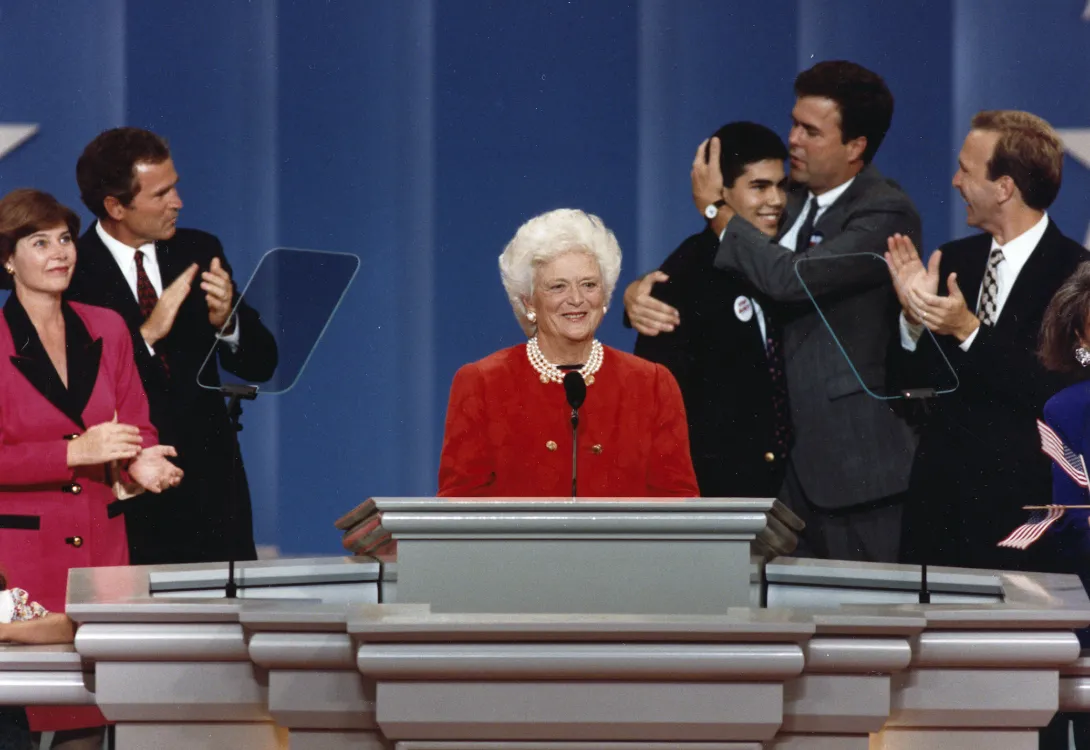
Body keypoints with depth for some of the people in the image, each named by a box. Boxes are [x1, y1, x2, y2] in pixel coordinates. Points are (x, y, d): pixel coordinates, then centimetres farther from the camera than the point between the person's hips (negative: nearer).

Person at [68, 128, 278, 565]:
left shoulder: (199, 252, 7)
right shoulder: (72, 272, -7)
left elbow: (261, 365, 8)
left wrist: (226, 322, -13)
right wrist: (145, 334, -23)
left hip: (211, 482, 4)